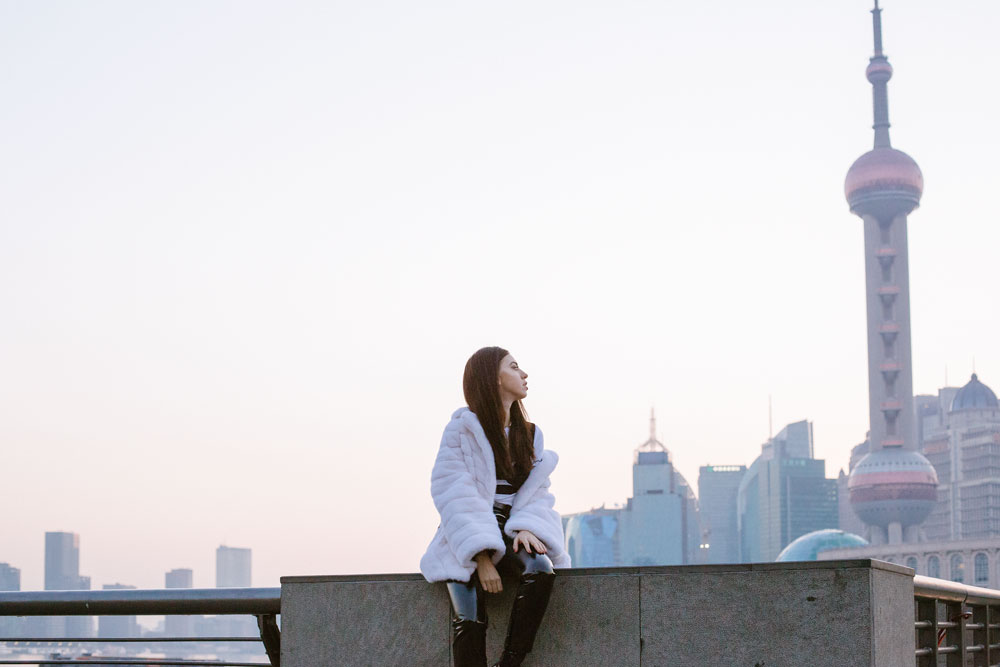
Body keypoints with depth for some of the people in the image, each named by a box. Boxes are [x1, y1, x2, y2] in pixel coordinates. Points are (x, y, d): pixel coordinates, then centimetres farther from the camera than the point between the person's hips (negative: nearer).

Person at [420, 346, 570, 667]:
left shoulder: (529, 434, 13)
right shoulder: (463, 427, -5)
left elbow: (536, 491, 6)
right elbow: (456, 495, -12)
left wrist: (527, 526, -17)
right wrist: (482, 556, -21)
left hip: (510, 532, 4)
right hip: (468, 537, -4)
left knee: (541, 569, -29)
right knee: (469, 619, -24)